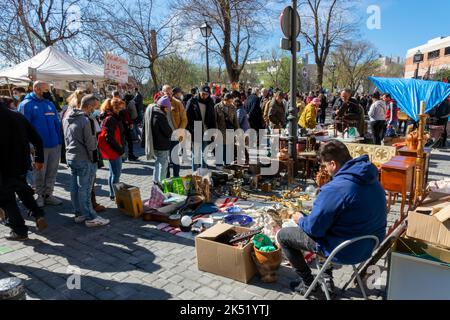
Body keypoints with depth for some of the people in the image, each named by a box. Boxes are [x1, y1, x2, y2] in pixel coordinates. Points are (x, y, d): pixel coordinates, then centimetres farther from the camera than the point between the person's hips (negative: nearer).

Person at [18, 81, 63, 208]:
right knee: (39, 173, 7)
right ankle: (40, 196, 22)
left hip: (54, 145, 5)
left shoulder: (50, 104, 12)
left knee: (52, 172, 12)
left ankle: (48, 195, 24)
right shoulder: (26, 104, -5)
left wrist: (60, 141, 8)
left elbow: (57, 123, 13)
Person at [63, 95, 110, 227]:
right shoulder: (87, 120, -17)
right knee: (85, 189, -3)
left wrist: (71, 150, 16)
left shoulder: (67, 119, 10)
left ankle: (79, 214, 23)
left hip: (70, 157, 8)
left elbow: (66, 138, 14)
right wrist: (94, 159, -3)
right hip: (84, 160, -8)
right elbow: (91, 143, -15)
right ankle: (90, 217, 6)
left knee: (74, 187, 13)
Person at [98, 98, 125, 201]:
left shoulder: (114, 118, 13)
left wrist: (120, 148, 9)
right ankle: (115, 195, 3)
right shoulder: (110, 119, -18)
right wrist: (120, 149, -16)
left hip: (115, 150, 10)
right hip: (114, 151, -10)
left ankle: (112, 194, 28)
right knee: (116, 173, -4)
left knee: (113, 173, 18)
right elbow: (109, 138, -23)